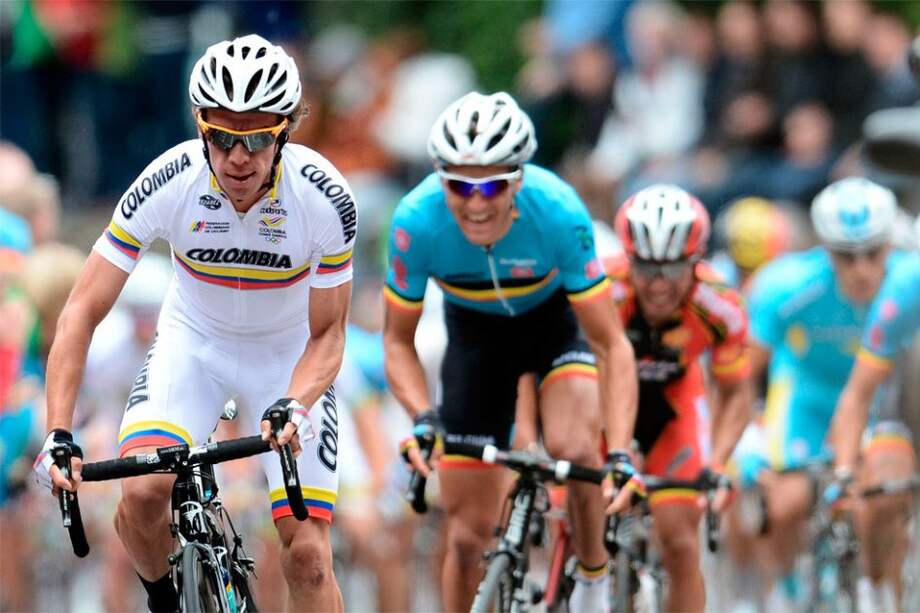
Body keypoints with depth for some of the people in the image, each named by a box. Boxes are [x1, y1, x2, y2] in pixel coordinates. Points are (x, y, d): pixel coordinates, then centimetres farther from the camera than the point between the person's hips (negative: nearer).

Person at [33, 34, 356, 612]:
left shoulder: (325, 198, -26)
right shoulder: (168, 184, -27)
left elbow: (327, 334, -15)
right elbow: (83, 312, -23)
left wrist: (294, 407, -36)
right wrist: (59, 434, -32)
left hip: (289, 354, 0)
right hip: (195, 342, 0)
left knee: (308, 554, -10)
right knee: (143, 491, -27)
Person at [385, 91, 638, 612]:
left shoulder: (558, 213, -36)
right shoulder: (417, 222, -32)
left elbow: (612, 345, -30)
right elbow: (398, 340, -16)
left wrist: (619, 454, -41)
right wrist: (424, 418, -35)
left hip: (556, 319, -2)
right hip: (476, 331, 2)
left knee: (574, 449, -31)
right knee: (469, 534, 0)